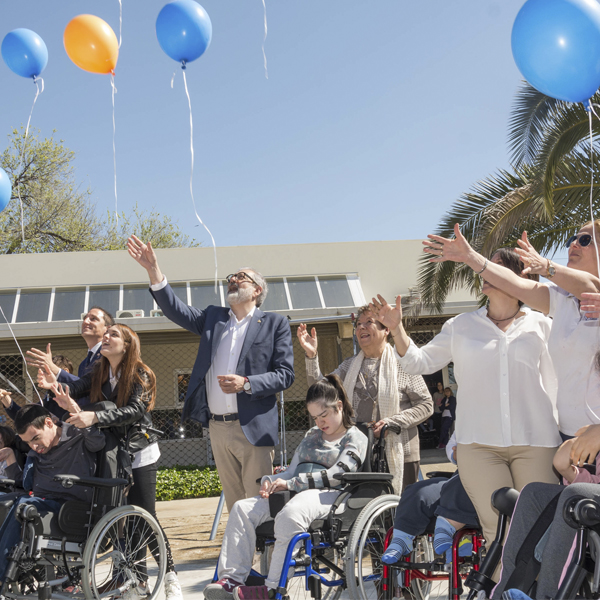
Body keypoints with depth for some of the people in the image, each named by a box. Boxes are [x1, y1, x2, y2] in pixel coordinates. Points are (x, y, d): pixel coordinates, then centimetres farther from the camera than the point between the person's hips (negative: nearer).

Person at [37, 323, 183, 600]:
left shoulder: (140, 374, -11)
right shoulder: (99, 373, 4)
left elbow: (135, 409, -26)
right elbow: (77, 387, -13)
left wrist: (93, 417, -37)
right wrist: (55, 385, -36)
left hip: (139, 454, -5)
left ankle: (170, 575, 10)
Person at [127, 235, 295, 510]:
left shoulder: (274, 323, 4)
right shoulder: (213, 318, 16)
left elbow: (285, 374, -2)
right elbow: (176, 309, 4)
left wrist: (246, 384, -17)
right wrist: (154, 270, -7)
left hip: (253, 429, -4)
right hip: (217, 428, 4)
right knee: (234, 506, 10)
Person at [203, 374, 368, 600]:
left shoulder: (355, 438, 6)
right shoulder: (311, 436, 29)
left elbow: (336, 475, -10)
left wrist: (291, 483, -14)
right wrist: (270, 481, -2)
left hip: (328, 497, -7)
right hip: (298, 494, 7)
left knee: (290, 514, -40)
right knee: (242, 508, -16)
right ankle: (231, 579, -24)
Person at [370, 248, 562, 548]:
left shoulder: (540, 325, 11)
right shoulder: (461, 326, 12)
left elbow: (554, 385, 14)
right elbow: (420, 362, 10)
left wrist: (566, 443, 11)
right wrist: (397, 329, -3)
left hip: (535, 444, 0)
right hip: (479, 444, 0)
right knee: (499, 532, -5)